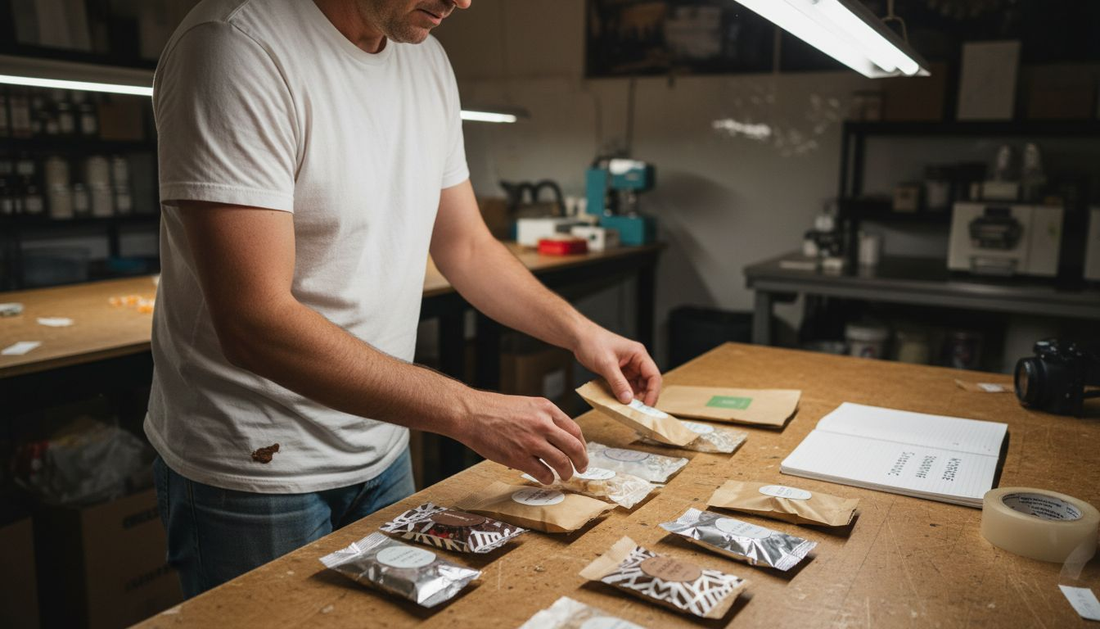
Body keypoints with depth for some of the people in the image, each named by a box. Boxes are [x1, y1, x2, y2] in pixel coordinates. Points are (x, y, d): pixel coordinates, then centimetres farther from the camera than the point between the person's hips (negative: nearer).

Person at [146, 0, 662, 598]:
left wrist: (579, 331, -1)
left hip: (382, 452, 7)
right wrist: (467, 412, -28)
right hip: (251, 469, -6)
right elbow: (255, 321, -28)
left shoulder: (427, 62, 2)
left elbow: (467, 246, 10)